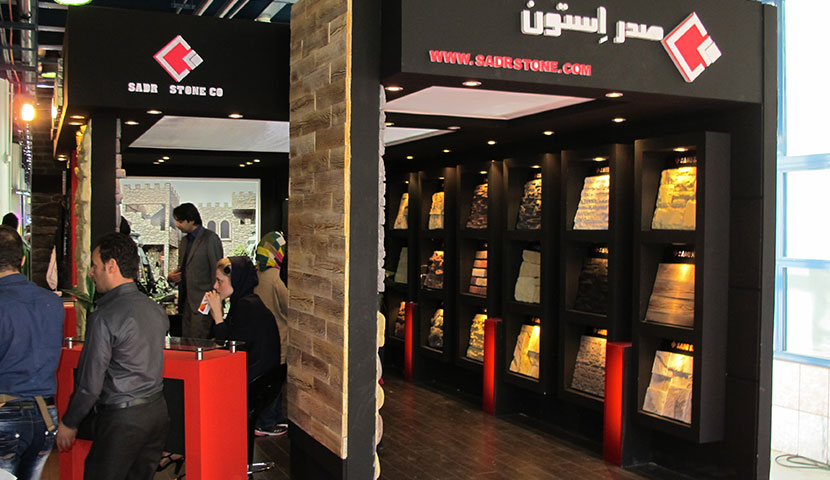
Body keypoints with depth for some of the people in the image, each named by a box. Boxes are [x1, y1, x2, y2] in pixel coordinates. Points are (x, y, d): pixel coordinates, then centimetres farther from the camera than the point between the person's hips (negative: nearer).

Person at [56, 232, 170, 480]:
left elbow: (90, 383, -13)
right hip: (157, 411, 7)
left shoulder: (104, 318, -15)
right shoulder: (156, 309, 7)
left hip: (121, 418, -7)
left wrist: (68, 423, 0)